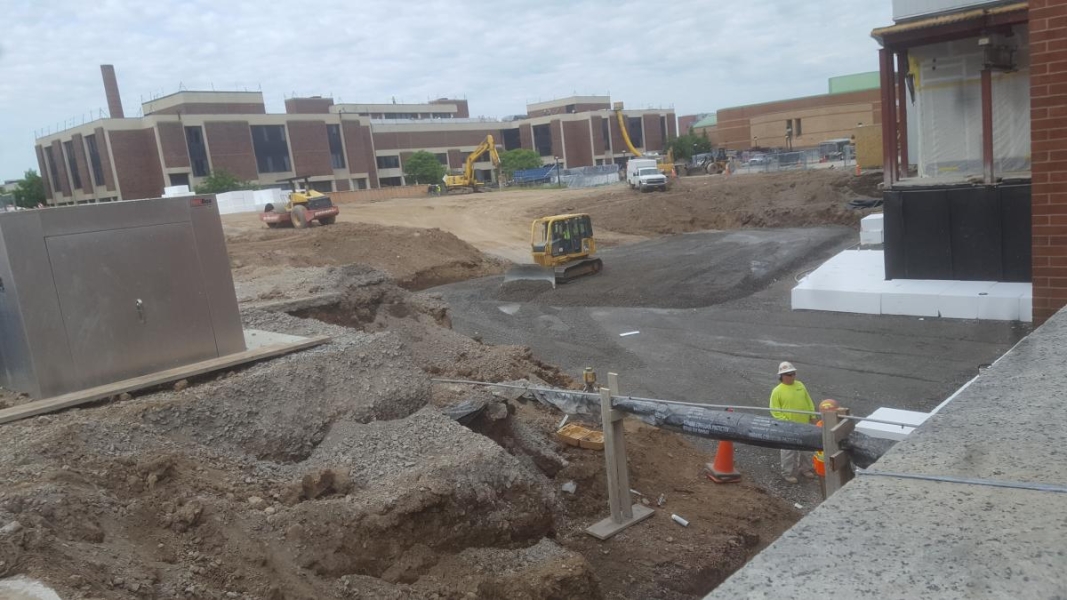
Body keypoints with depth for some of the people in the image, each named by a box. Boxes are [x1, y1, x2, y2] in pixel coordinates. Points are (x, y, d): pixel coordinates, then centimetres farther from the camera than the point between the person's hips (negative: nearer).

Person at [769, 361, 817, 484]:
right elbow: (775, 410, -12)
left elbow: (809, 402, 14)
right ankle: (788, 473, 16)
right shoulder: (777, 391, -12)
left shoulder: (800, 385, 5)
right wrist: (785, 421, -19)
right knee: (789, 450, 3)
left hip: (804, 424, 6)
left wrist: (813, 416, 10)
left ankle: (804, 468, 35)